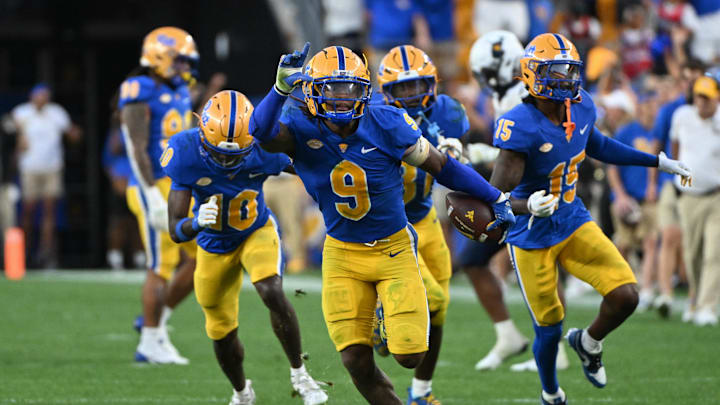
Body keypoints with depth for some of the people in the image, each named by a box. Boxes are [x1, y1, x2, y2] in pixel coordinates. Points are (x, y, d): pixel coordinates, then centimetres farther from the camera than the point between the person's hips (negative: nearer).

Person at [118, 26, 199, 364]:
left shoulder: (179, 93, 16)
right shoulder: (141, 95, -11)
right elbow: (137, 150, -17)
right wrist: (154, 197, -23)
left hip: (182, 191, 9)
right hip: (155, 188, -9)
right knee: (162, 266, -5)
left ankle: (155, 318, 18)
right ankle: (151, 341, 4)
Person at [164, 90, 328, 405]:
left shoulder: (263, 150, -29)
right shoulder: (188, 154, -31)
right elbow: (176, 231, -31)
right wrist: (196, 223, -51)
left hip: (257, 232, -1)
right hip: (214, 246, 1)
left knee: (272, 293, -29)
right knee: (222, 334, 11)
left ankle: (299, 375, -12)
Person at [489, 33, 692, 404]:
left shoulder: (580, 108, -5)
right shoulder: (520, 126, -26)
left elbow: (597, 147, 19)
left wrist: (659, 162, 22)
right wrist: (529, 206, -49)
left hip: (574, 222, 6)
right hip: (533, 238, -5)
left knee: (625, 296, -11)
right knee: (549, 329, 6)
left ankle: (588, 343, 22)